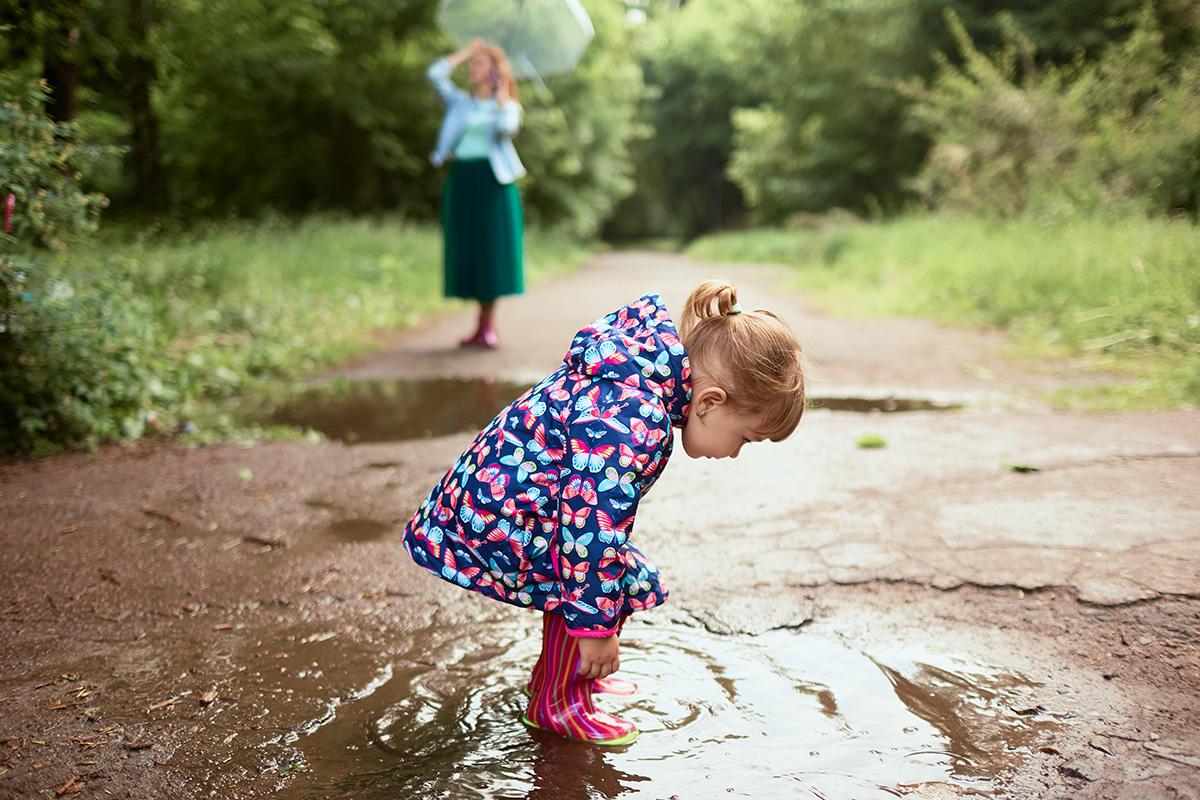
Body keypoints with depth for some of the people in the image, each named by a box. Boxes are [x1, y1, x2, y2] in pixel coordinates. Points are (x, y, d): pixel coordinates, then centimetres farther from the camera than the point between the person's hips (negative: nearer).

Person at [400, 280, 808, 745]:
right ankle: (557, 705, 5)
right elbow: (593, 527, -30)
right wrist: (597, 627, -21)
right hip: (496, 518, -10)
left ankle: (556, 672, 37)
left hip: (492, 492, 10)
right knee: (626, 581, -9)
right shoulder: (632, 426, -30)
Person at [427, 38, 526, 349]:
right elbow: (435, 74, 1)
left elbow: (507, 128, -15)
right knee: (467, 252, 1)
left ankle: (487, 326, 2)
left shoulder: (507, 105, 8)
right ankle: (485, 325, 10)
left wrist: (502, 92, -3)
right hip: (461, 180, 3)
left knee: (492, 249, -5)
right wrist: (467, 51, 8)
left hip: (492, 182, -3)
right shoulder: (459, 102, 15)